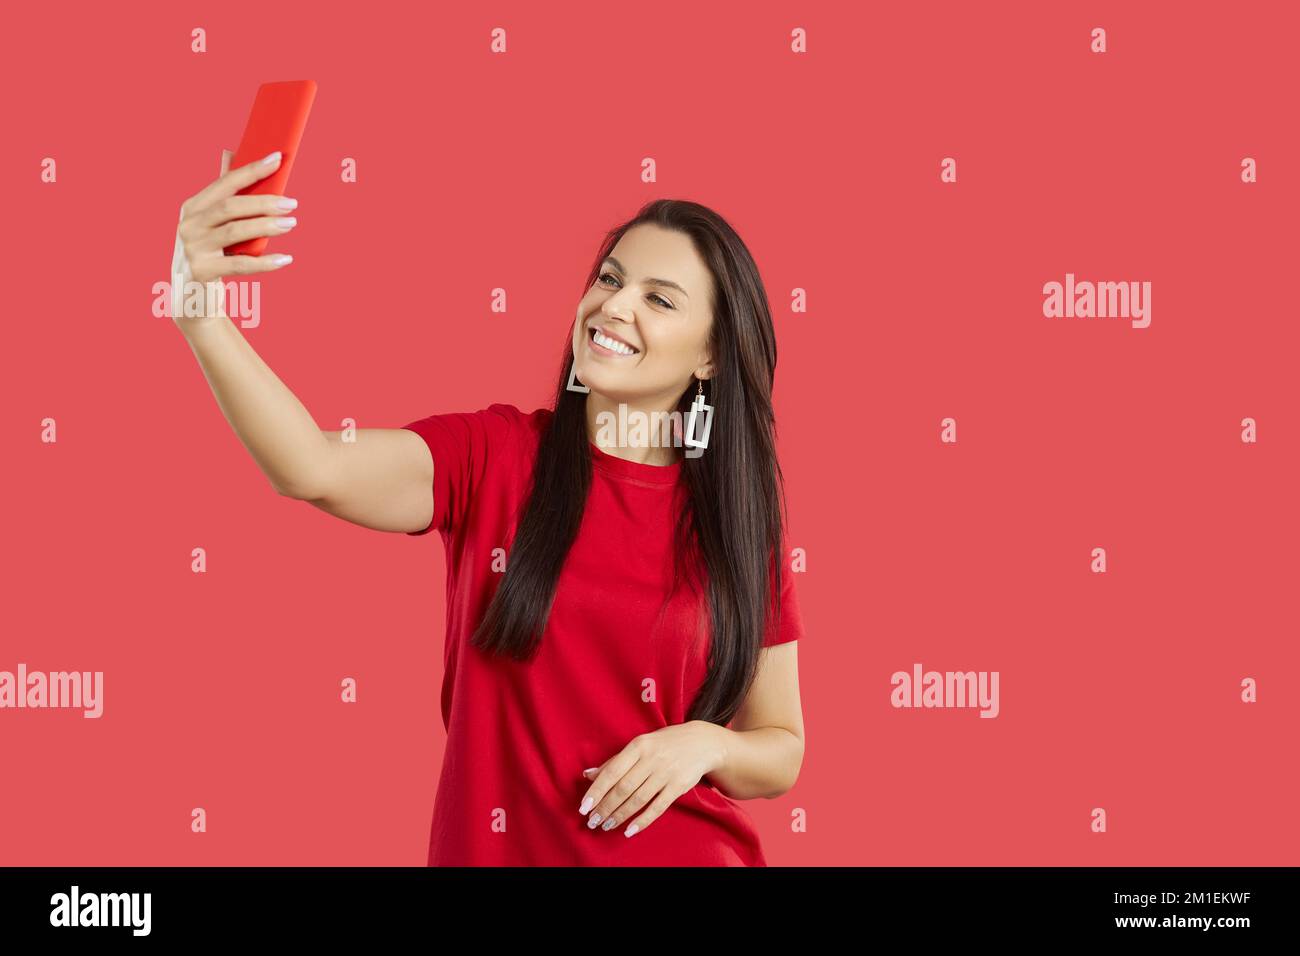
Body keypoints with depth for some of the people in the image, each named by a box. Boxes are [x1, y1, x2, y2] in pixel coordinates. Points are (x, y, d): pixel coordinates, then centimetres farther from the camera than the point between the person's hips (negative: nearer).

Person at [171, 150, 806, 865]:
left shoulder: (739, 523, -4)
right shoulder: (492, 456, -7)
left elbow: (782, 754, 3)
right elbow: (312, 468, -26)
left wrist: (705, 744, -17)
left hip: (683, 850, 0)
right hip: (495, 847, 0)